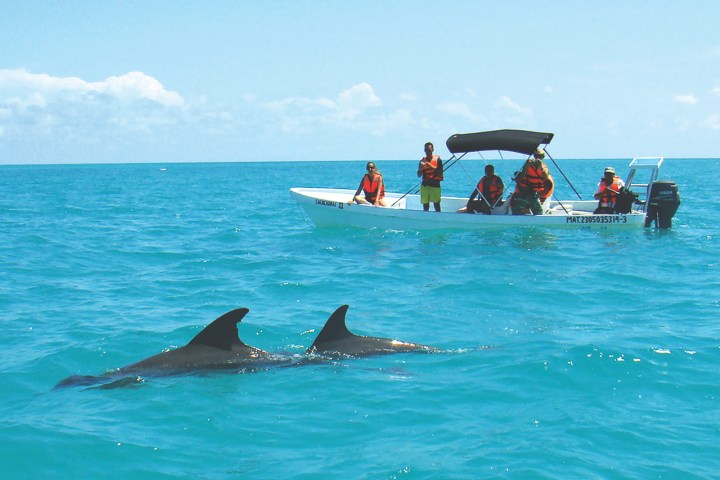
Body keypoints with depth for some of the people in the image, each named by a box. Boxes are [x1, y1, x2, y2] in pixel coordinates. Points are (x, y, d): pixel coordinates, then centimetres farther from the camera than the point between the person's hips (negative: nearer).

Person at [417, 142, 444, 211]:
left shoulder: (437, 159, 2)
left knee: (436, 204, -6)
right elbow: (418, 175, 9)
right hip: (425, 185, 3)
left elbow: (440, 172, -8)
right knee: (425, 206, 4)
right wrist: (421, 168, -12)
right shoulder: (422, 161, 11)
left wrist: (430, 166, -18)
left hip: (435, 185, -3)